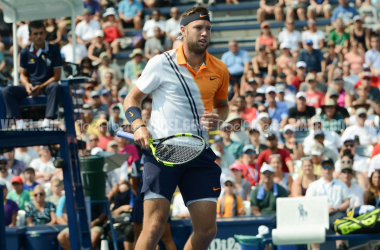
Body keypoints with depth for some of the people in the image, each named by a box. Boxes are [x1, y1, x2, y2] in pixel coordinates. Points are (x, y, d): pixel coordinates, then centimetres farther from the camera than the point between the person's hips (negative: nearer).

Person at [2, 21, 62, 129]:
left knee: (56, 87, -39)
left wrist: (41, 87, -18)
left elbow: (57, 76, -5)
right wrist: (27, 85, -15)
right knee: (7, 91, -23)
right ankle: (20, 123, -32)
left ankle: (47, 122, -42)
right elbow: (23, 74, 9)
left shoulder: (54, 50, -3)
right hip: (30, 86, 2)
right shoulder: (25, 53, 4)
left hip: (47, 85, -2)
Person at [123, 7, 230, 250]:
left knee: (207, 229, 0)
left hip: (200, 153, 4)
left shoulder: (219, 70, 8)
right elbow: (132, 98, 7)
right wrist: (138, 126, -12)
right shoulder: (162, 63, -2)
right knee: (155, 225, -14)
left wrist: (218, 117, 2)